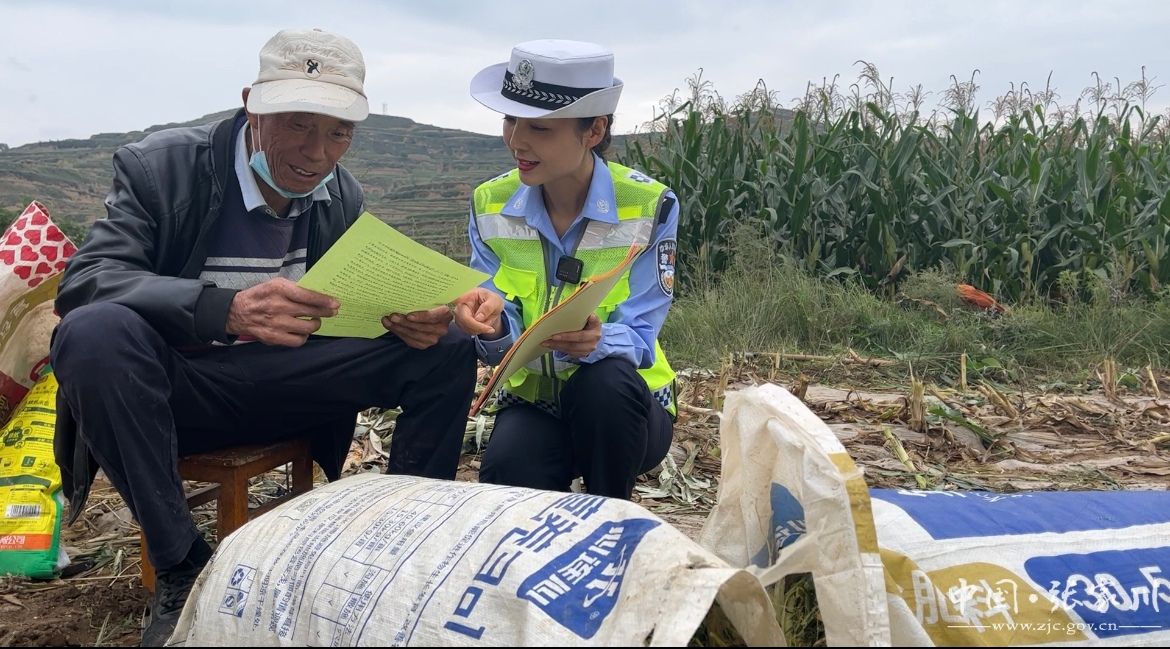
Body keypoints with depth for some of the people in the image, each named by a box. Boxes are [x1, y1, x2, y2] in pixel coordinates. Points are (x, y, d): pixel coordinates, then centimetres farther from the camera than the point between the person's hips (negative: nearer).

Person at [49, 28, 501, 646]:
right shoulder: (159, 166, -14)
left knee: (446, 348, -10)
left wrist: (412, 317, -21)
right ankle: (181, 565, -22)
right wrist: (228, 309, -43)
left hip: (286, 379, 4)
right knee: (95, 332, -37)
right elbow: (82, 282, -25)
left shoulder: (343, 194, 0)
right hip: (174, 388, -3)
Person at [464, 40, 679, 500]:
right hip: (534, 400, 1)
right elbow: (503, 341, -7)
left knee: (603, 379, -37)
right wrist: (492, 330, -32)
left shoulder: (650, 206, -14)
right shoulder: (490, 203, -4)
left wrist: (597, 341, -41)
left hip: (621, 403, -1)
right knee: (505, 475, -32)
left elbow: (638, 337, -17)